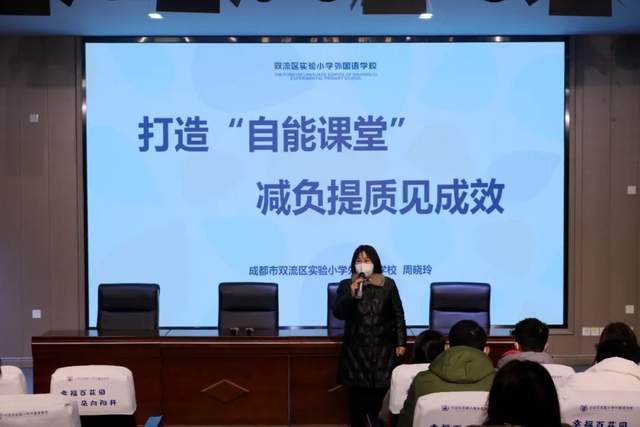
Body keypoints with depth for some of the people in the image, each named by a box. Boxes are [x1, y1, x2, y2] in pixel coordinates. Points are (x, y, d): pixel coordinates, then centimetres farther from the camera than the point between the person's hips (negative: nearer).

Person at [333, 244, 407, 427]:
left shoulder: (388, 284, 3)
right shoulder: (346, 285, 3)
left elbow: (398, 315, 5)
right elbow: (338, 313, -7)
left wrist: (400, 343, 2)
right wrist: (351, 295, -22)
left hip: (382, 349, 0)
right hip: (356, 350, 1)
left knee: (380, 395, -5)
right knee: (356, 396, 2)